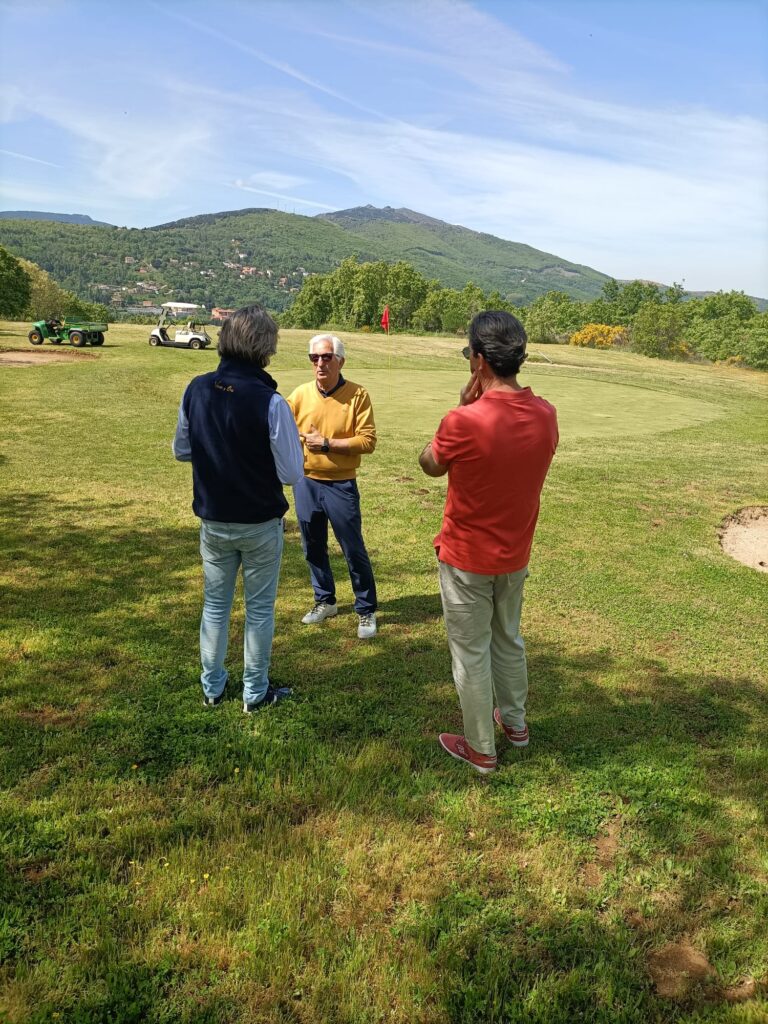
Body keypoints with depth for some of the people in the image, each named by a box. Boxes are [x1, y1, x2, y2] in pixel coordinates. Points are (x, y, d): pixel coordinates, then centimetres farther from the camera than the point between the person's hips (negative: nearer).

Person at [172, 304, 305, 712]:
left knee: (215, 604, 19)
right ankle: (255, 693, 27)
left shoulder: (196, 390, -7)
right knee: (259, 609, 14)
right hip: (260, 525, -4)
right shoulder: (270, 401, -22)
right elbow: (291, 473, -18)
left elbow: (181, 451, 5)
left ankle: (211, 688, 33)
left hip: (213, 521, 4)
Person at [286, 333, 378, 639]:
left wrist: (327, 444, -18)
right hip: (305, 483, 4)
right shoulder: (300, 394, 0)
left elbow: (367, 440, -14)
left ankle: (366, 610, 19)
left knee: (354, 550, 3)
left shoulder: (357, 395, -9)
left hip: (340, 485, -4)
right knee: (313, 548, 16)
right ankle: (325, 601, 35)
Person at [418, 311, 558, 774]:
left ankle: (480, 749, 26)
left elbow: (430, 465, -7)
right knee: (509, 639, 25)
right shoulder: (546, 416, -9)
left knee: (471, 653, 11)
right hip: (516, 556, 6)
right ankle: (515, 722, 44)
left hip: (466, 559, -5)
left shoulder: (464, 422, -27)